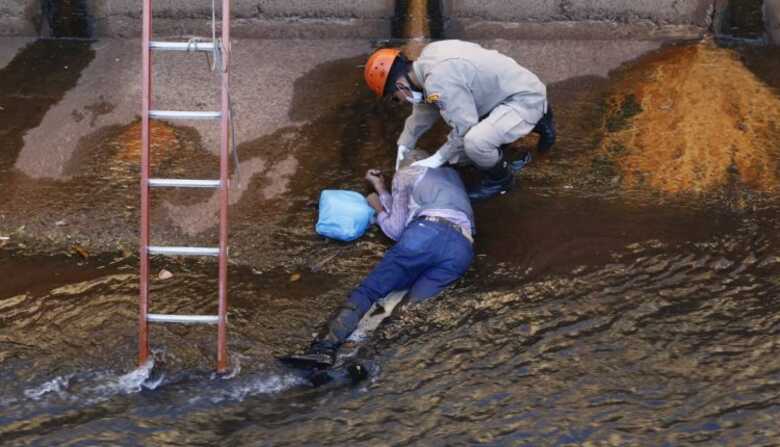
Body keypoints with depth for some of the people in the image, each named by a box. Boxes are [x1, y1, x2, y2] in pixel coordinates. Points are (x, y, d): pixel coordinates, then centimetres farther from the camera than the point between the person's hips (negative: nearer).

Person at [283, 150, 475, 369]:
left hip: (427, 233, -4)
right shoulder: (451, 173, 41)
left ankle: (324, 347, -29)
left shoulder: (405, 173, 24)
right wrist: (381, 190, 44)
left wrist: (379, 210, 37)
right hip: (463, 249, 4)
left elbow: (395, 229, 18)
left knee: (367, 290, -6)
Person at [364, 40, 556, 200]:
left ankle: (499, 179, 0)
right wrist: (404, 144, 18)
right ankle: (537, 121, 34)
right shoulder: (429, 57, 1)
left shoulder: (439, 80, -30)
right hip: (516, 87, 10)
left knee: (475, 142, -30)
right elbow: (424, 108, 17)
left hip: (525, 99, -10)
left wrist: (439, 158, -13)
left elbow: (464, 128, -25)